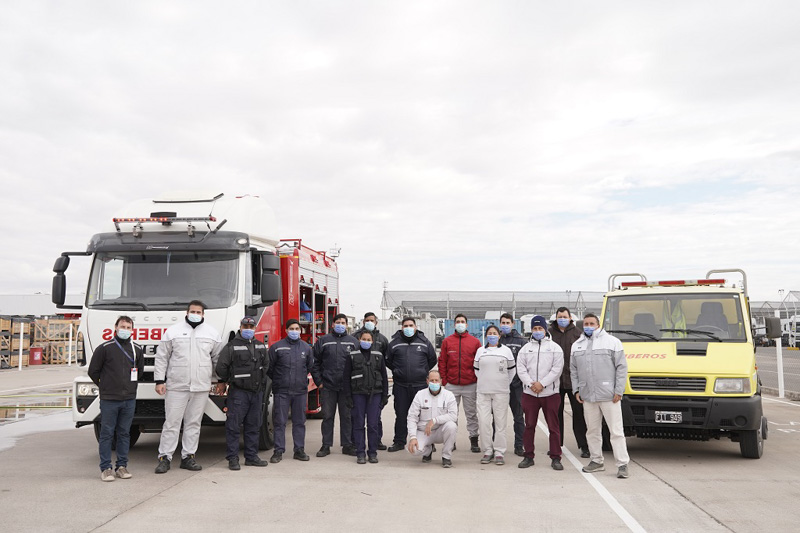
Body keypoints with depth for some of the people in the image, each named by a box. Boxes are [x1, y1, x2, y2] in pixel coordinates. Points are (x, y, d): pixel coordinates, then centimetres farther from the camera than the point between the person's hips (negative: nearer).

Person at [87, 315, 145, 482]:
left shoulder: (136, 350, 7)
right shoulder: (104, 348, -4)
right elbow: (93, 371, 2)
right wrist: (105, 387, 7)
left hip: (129, 400, 3)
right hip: (109, 400, -3)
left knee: (124, 433, 9)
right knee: (106, 434, 1)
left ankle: (122, 466, 17)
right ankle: (106, 468, 8)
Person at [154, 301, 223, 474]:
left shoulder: (212, 333, 9)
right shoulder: (173, 331, 3)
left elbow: (218, 358, 16)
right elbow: (161, 357, 4)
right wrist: (160, 380, -2)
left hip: (201, 387, 2)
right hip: (176, 386, -2)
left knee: (194, 423, 7)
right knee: (172, 423, -1)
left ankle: (188, 456, 15)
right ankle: (165, 457, 7)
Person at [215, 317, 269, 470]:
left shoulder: (261, 346, 14)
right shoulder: (232, 346, -4)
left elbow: (266, 365, 24)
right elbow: (222, 366, -4)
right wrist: (223, 381, 7)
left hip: (257, 392, 6)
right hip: (238, 392, -5)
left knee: (253, 426, 10)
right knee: (233, 426, -4)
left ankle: (251, 456, 19)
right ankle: (232, 458, 2)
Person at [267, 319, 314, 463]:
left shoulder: (306, 348, 9)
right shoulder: (277, 347, -2)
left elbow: (310, 367, 20)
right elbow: (269, 368, 4)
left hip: (300, 391, 3)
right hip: (281, 391, -3)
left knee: (299, 422, 8)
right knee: (279, 422, 0)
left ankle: (299, 450, 16)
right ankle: (278, 451, 7)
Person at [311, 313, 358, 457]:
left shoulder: (353, 342, 7)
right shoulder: (323, 341, 5)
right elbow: (315, 363, 6)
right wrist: (318, 381, -1)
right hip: (327, 386, 0)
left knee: (347, 416, 6)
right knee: (327, 416, 5)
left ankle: (347, 445, 14)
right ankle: (326, 446, 13)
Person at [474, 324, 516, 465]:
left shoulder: (506, 350, 7)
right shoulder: (480, 351, 12)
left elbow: (512, 370, 12)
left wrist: (505, 383, 10)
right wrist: (484, 382, 12)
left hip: (501, 392, -1)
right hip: (483, 392, 2)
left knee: (500, 422, -2)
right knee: (483, 421, -3)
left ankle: (499, 452, 4)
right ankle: (487, 451, 7)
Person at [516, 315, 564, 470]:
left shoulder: (555, 348, 4)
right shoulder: (525, 349, 12)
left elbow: (557, 369, -5)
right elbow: (521, 369, 4)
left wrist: (542, 383, -14)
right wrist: (531, 383, -12)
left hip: (550, 393, -2)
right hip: (529, 393, 2)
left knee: (553, 427, 0)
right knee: (529, 426, 7)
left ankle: (555, 458, 8)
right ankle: (528, 457, 16)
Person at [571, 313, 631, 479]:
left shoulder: (612, 342, 0)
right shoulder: (576, 345, 14)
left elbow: (621, 368, -3)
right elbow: (573, 370, 18)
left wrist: (618, 391, -9)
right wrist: (577, 390, 9)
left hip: (609, 396, -5)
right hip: (587, 396, 5)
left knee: (616, 431, -4)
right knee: (592, 431, 11)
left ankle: (622, 464, 1)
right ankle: (596, 461, 23)